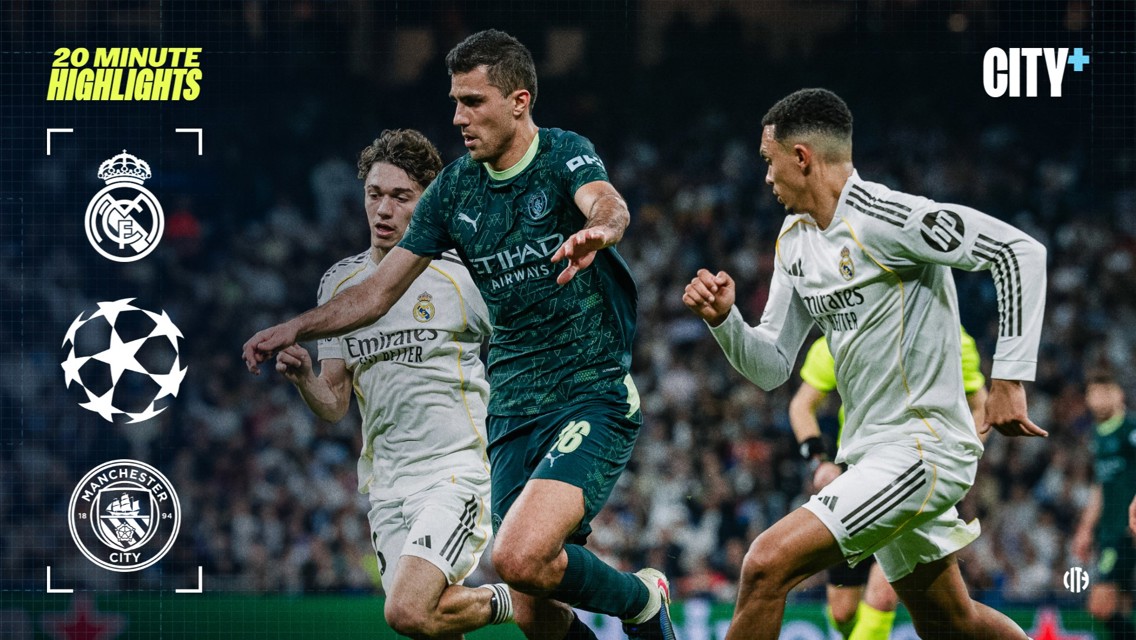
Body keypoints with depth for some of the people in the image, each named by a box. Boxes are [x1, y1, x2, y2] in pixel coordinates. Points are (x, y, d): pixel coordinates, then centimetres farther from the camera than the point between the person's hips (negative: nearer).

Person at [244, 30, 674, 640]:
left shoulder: (565, 154, -7)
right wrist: (293, 329, 1)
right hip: (513, 411, 6)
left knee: (520, 557, -26)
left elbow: (608, 204, -30)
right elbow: (377, 293, 13)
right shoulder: (455, 189, 8)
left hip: (593, 399, -6)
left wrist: (598, 230, -53)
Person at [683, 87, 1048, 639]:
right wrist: (723, 319, -6)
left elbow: (1019, 251, -21)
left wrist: (1009, 375, -23)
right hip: (873, 451, 10)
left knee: (766, 565, -20)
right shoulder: (795, 238, 11)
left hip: (923, 445, -10)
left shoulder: (880, 217, -17)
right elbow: (771, 367, 14)